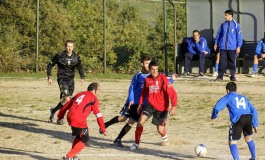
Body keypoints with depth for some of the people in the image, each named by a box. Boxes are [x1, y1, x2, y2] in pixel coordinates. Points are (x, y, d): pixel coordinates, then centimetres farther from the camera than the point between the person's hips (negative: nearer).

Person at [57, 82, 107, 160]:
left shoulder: (79, 94, 24)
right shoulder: (93, 98, 4)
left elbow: (66, 106, 25)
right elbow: (98, 115, -1)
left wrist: (60, 117, 32)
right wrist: (103, 129, 0)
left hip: (70, 117, 7)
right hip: (79, 120, -7)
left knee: (79, 136, 27)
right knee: (84, 139, 6)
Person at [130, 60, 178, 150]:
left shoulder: (163, 79, -15)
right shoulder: (147, 79, -1)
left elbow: (173, 93, -18)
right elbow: (143, 92, 16)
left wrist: (173, 107, -26)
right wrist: (140, 104, 14)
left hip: (161, 107, -3)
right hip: (150, 104, 3)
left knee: (160, 129, 3)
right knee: (141, 121, -20)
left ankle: (165, 139, 41)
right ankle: (136, 143, -8)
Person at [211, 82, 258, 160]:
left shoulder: (228, 97, 16)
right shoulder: (244, 98, 30)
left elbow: (217, 107, 3)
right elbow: (253, 110, 24)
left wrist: (214, 116, 21)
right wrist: (255, 124, 26)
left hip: (238, 120, -5)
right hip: (248, 118, 5)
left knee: (232, 142, 1)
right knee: (248, 138, 30)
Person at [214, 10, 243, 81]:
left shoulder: (236, 25, -2)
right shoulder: (223, 25, 7)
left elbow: (239, 36, -2)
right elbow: (218, 34, 15)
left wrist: (238, 46, -6)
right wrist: (216, 43, 13)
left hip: (232, 48, -2)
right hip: (223, 47, 2)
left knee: (232, 62, 6)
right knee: (222, 62, 0)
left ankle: (232, 76, 15)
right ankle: (220, 76, 4)